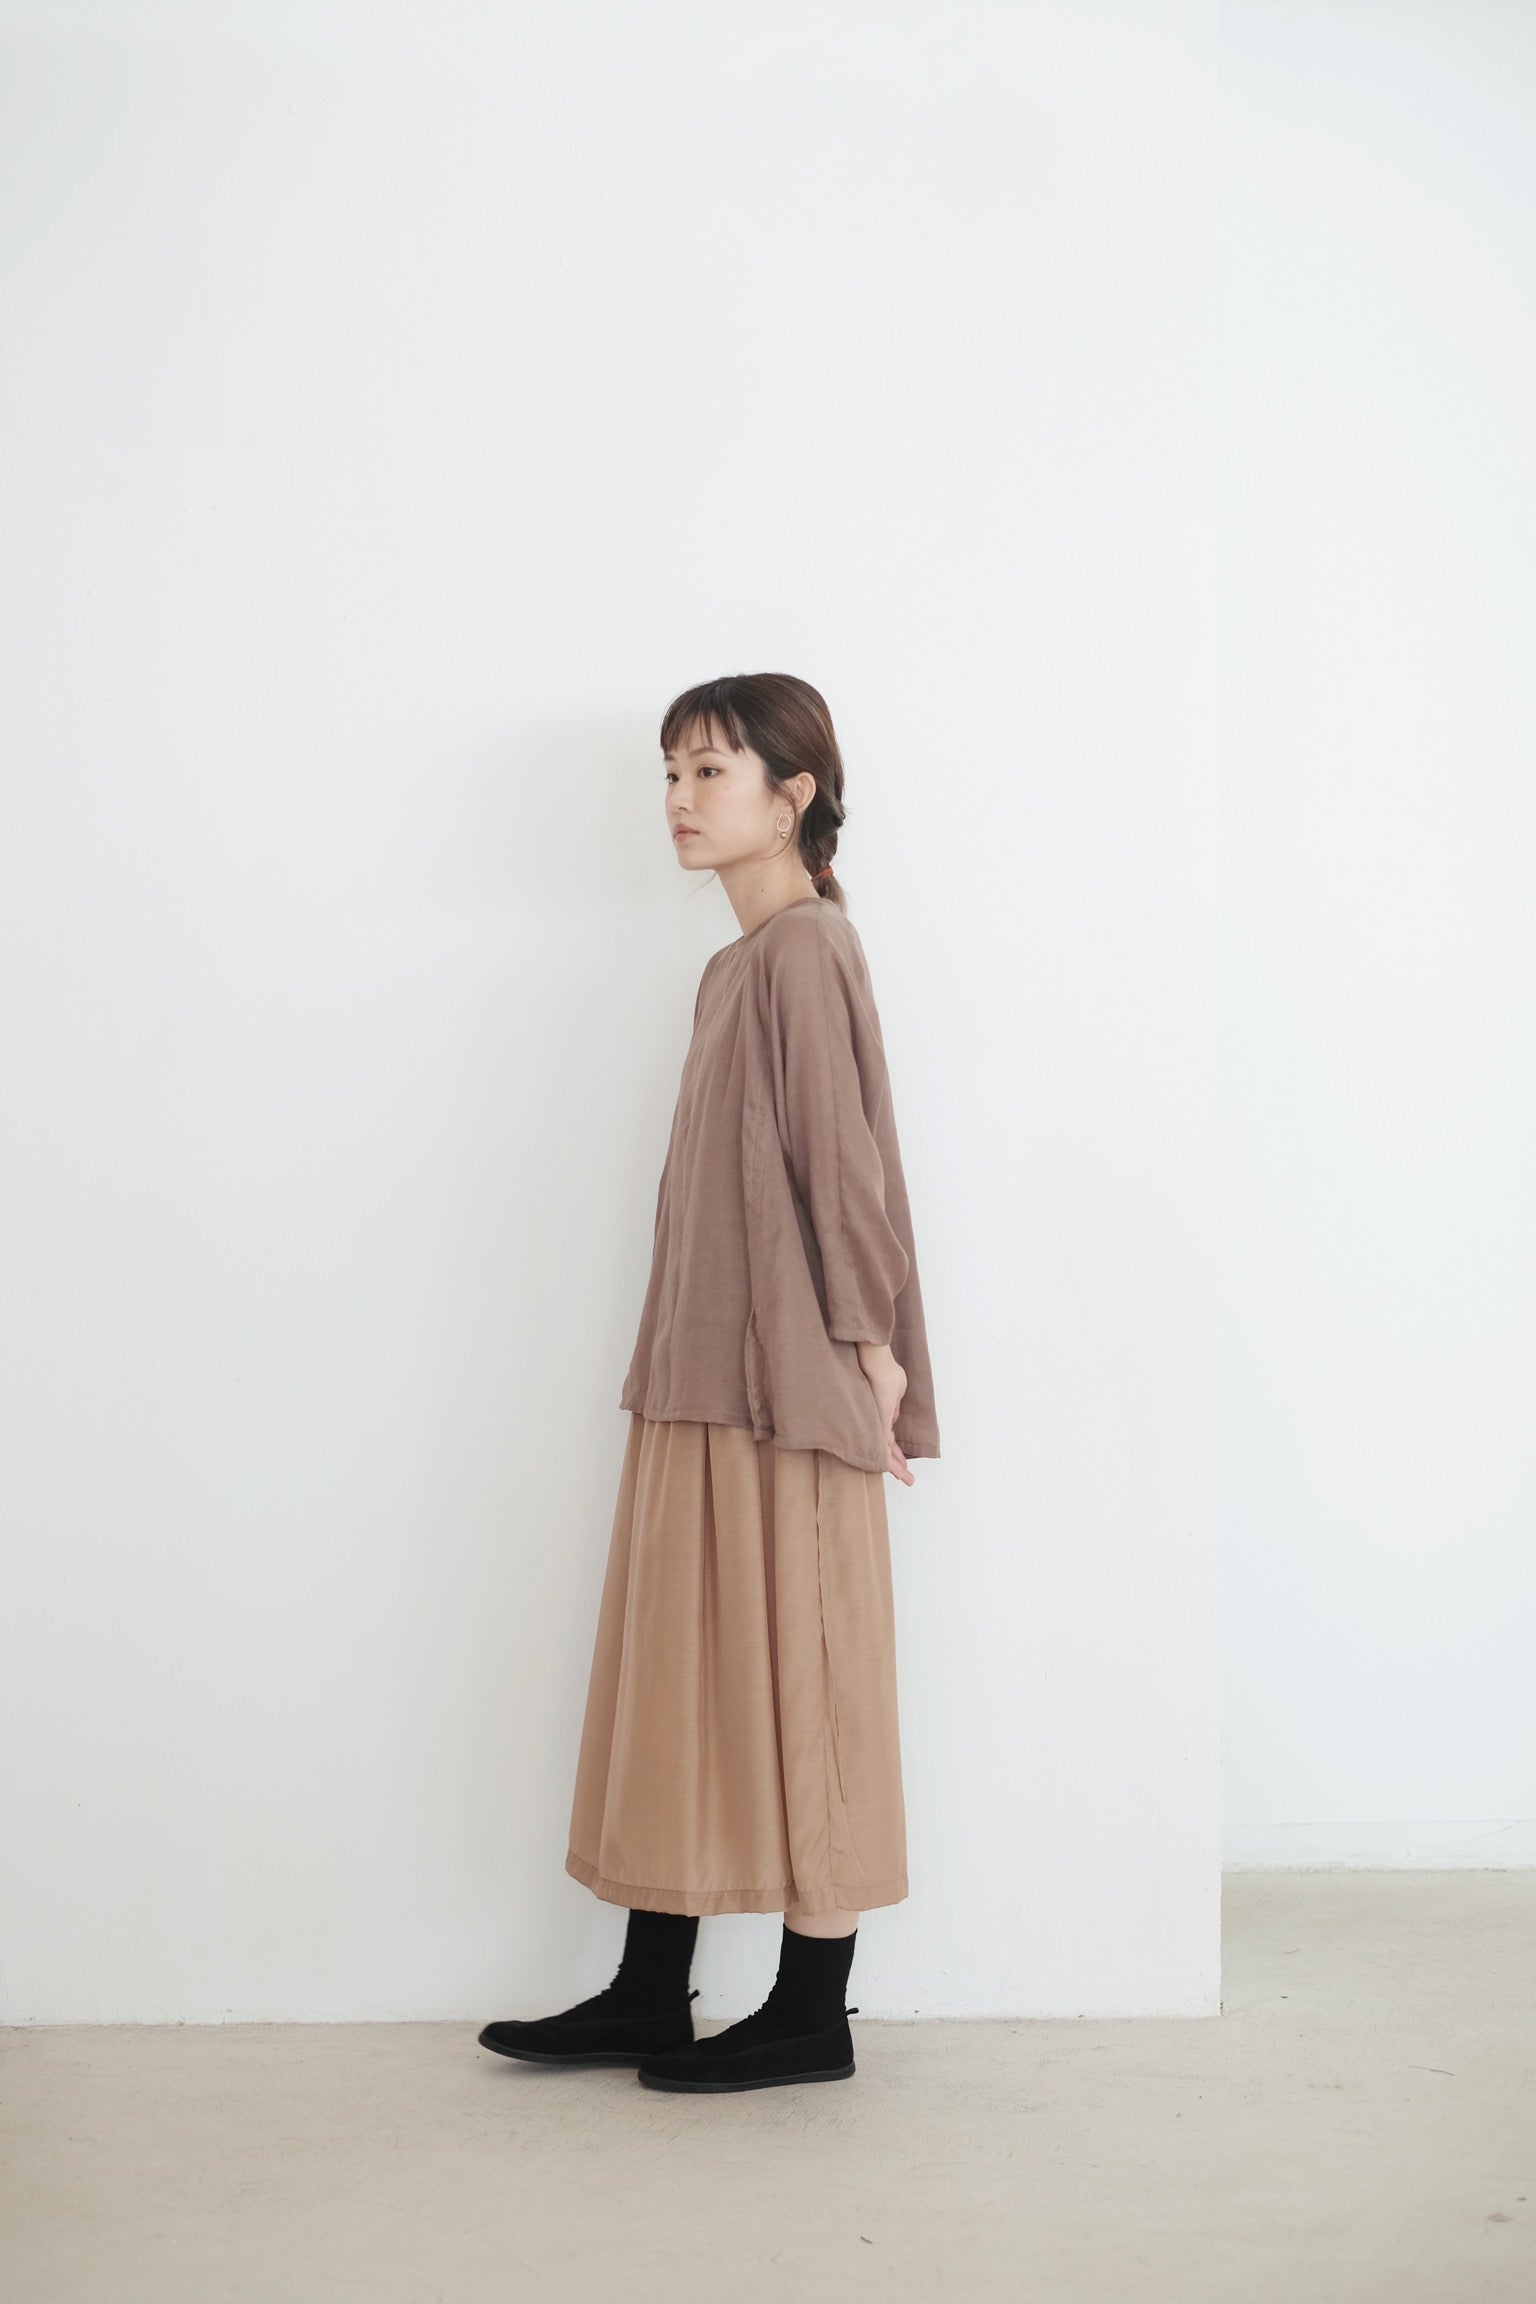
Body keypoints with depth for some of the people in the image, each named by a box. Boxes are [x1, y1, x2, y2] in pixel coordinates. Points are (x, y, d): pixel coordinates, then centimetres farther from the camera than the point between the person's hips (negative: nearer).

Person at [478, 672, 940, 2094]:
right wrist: (672, 1364, 15)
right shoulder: (742, 960, 15)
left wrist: (865, 1343, -14)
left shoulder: (805, 948, -12)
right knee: (680, 1671, 12)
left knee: (795, 1677, 0)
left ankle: (814, 2015, 12)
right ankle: (650, 1997, 22)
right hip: (706, 1381, 9)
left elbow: (842, 1158, -15)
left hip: (789, 1386, -9)